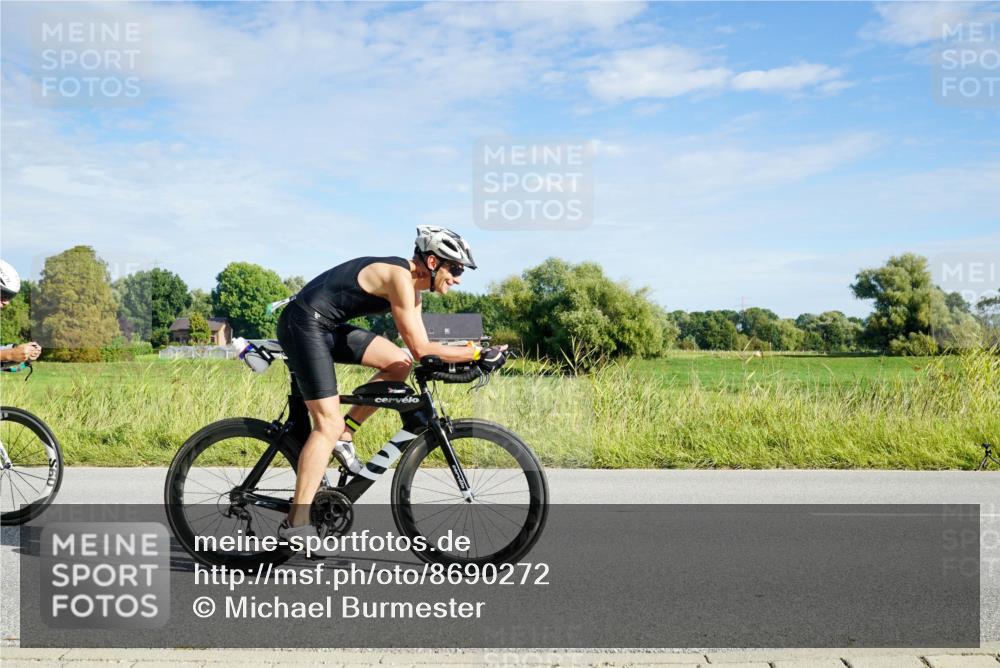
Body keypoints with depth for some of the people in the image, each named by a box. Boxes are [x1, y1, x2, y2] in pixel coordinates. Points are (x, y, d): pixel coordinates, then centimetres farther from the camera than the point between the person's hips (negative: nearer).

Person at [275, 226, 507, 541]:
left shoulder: (412, 288, 10)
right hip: (304, 323, -9)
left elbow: (418, 348, 11)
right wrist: (479, 353, -17)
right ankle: (296, 523, -8)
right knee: (329, 423, -12)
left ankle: (344, 435, 9)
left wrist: (465, 357, 1)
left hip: (328, 326, 9)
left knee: (400, 364, 2)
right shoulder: (400, 277, -19)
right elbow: (421, 349, -22)